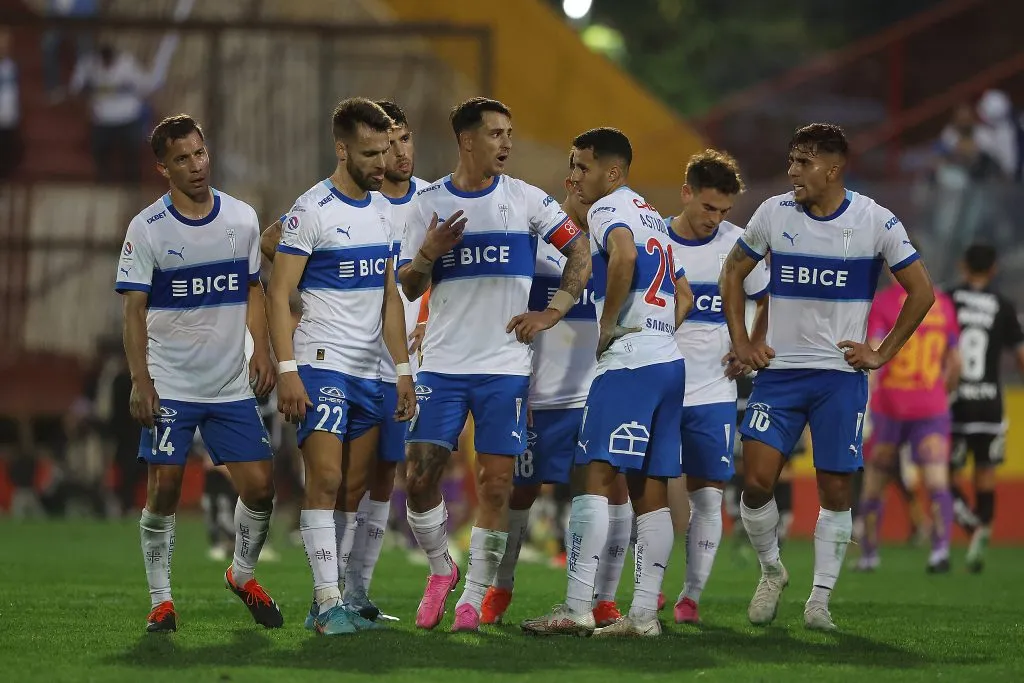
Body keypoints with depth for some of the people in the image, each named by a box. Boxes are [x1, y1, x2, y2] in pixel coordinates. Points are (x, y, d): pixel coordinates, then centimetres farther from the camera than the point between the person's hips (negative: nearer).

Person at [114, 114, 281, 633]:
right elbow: (134, 310, -6)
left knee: (259, 487, -2)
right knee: (164, 489, -5)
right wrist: (140, 382, -12)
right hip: (169, 386, -3)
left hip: (232, 386, 3)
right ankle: (161, 601, 7)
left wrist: (261, 351, 2)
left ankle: (243, 575, 23)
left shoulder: (242, 219, 3)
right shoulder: (147, 229, -7)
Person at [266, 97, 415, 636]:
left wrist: (403, 368, 14)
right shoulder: (312, 211, -9)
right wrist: (287, 370, -17)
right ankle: (327, 604, -12)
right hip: (322, 365, -7)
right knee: (325, 481, -12)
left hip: (369, 371, 7)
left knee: (353, 490, 5)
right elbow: (278, 293, -10)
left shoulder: (384, 212, 13)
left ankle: (330, 602, 9)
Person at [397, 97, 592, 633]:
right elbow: (410, 288, 6)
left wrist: (553, 312, -3)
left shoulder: (526, 200, 2)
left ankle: (472, 599, 5)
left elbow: (580, 252, 6)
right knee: (419, 475, -5)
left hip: (505, 366, -1)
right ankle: (441, 569, 19)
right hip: (442, 364, 1)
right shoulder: (429, 203, 4)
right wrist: (427, 253, -14)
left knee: (496, 483, -4)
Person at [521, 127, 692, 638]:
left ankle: (577, 608, -17)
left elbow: (624, 255, -26)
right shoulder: (652, 217, 25)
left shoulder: (609, 208, -4)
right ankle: (644, 613, 5)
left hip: (629, 361, -9)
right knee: (650, 491, 7)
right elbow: (684, 296, 31)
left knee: (596, 476, -12)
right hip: (670, 361, 9)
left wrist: (607, 326, -17)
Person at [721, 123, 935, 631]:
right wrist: (741, 341, 8)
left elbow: (921, 291, 2)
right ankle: (771, 571, 15)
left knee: (835, 490, -1)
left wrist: (882, 354, -1)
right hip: (778, 371, 2)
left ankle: (820, 598, 11)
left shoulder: (874, 222, -6)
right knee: (756, 480, -9)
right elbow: (733, 272, 15)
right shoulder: (773, 213, 0)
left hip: (841, 375, -2)